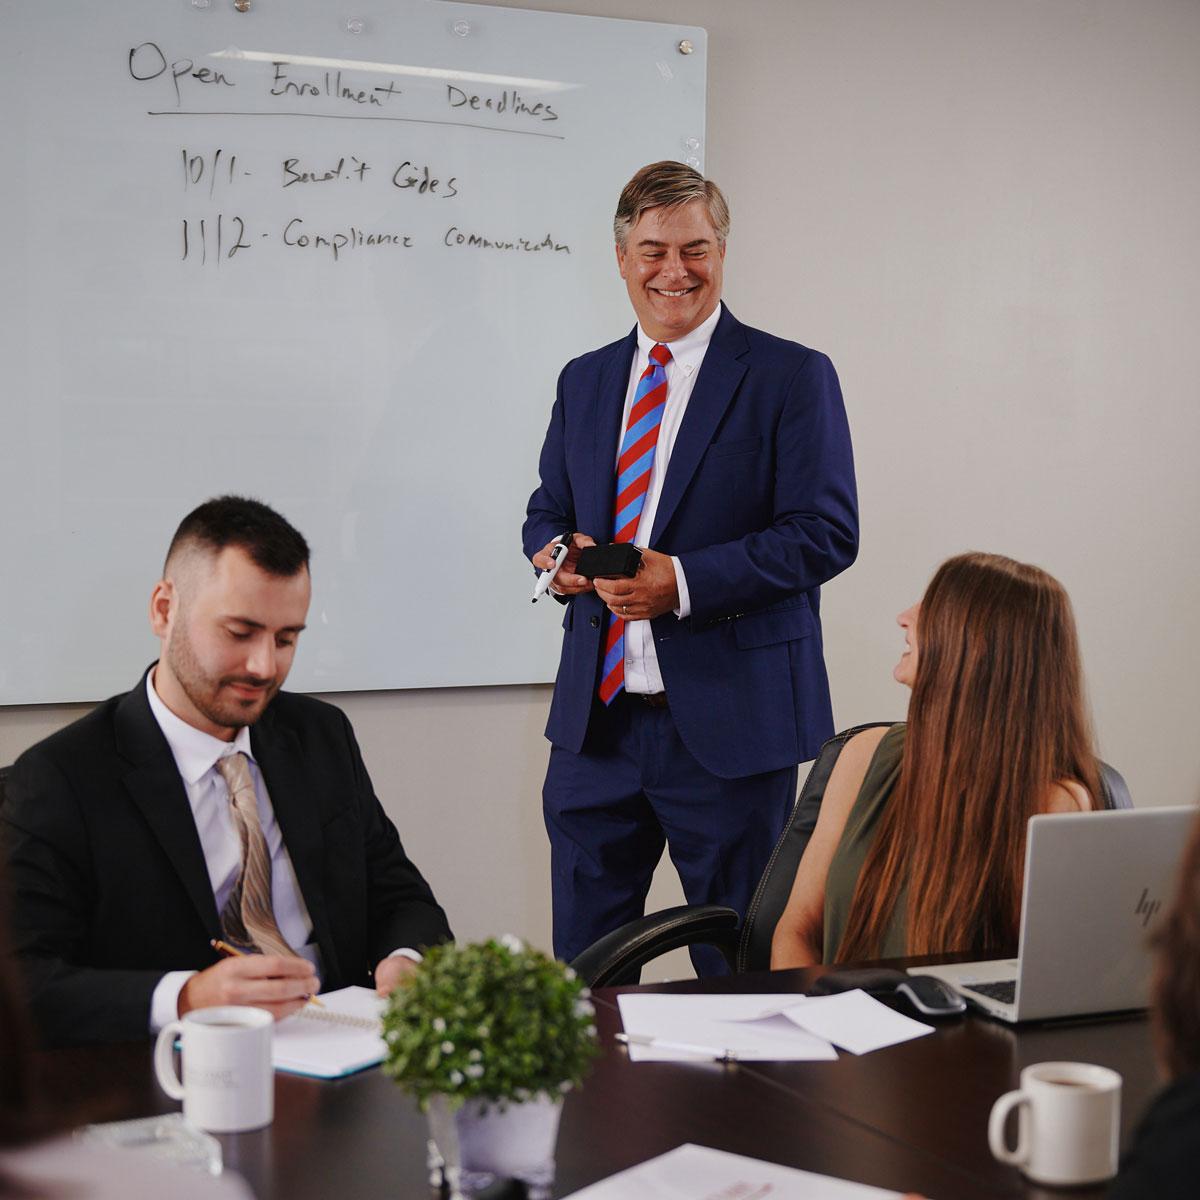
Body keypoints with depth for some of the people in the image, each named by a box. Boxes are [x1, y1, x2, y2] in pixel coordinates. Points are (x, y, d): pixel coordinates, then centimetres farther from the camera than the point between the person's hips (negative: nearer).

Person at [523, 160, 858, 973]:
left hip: (729, 723, -4)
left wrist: (683, 581, -20)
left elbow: (826, 533, -10)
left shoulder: (792, 377, -3)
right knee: (581, 969, 11)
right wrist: (556, 552, -3)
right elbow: (547, 510, 22)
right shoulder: (585, 380, 14)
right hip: (596, 721, 5)